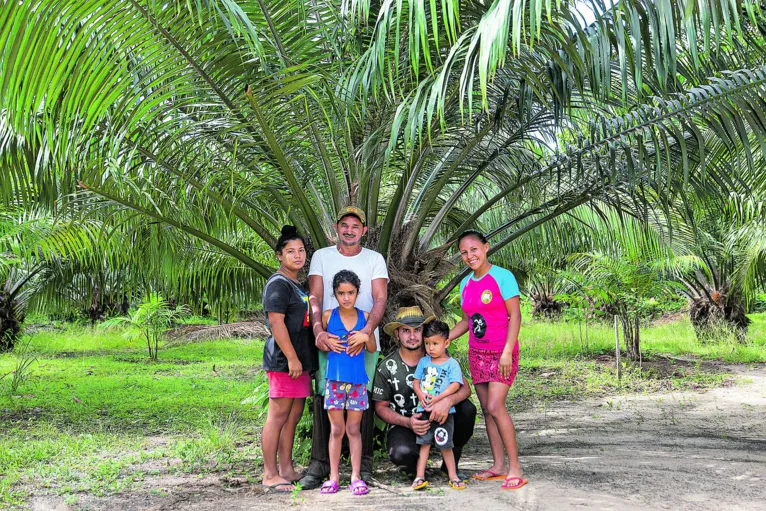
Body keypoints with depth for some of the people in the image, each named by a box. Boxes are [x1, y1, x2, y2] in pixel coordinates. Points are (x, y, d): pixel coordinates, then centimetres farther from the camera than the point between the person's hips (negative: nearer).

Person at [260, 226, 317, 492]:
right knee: (278, 416, -5)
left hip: (300, 360, 9)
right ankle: (270, 474, 2)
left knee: (293, 417, 12)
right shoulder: (278, 284, -10)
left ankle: (286, 470, 20)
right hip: (284, 360, -9)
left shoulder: (298, 286, 19)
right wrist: (292, 358, -20)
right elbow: (276, 323, -18)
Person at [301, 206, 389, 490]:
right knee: (323, 398, -3)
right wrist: (318, 331, -19)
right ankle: (319, 464, 3)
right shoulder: (321, 256, 9)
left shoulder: (374, 259, 8)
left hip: (365, 340, 0)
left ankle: (364, 463, 10)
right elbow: (315, 298, -1)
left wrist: (366, 331, -21)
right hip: (329, 340, 0)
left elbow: (380, 300, -3)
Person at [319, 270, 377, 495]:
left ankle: (356, 476, 13)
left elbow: (373, 349, 6)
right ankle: (334, 477, 15)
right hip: (334, 379, -1)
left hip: (357, 380, 1)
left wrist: (365, 337, -12)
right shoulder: (328, 316, 0)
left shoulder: (365, 316, 3)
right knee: (336, 430, 6)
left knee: (354, 429, 7)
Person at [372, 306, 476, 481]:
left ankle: (451, 464, -1)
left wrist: (448, 401, -36)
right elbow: (381, 406, -2)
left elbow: (465, 388, -12)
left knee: (467, 409, -25)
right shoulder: (387, 367, -8)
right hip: (404, 424, -2)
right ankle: (417, 468, 6)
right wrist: (407, 422, -21)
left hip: (437, 418, 3)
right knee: (402, 453, -36)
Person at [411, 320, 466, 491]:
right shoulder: (423, 362, 10)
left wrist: (438, 398, -21)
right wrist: (420, 395, -10)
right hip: (424, 410, 3)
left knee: (445, 445, 3)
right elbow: (416, 381, 10)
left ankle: (452, 476, 16)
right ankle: (420, 476, 8)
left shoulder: (452, 364, -3)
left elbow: (455, 385, -12)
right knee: (424, 443, 5)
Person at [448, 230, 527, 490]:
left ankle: (515, 468, -7)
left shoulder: (502, 277, -10)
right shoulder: (466, 284, 9)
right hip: (477, 353, 7)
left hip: (502, 353, -6)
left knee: (495, 407, -15)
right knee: (487, 409, 6)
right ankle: (498, 466, 14)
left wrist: (507, 352, -19)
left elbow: (515, 316, -12)